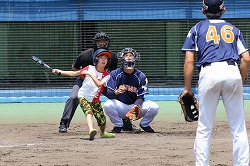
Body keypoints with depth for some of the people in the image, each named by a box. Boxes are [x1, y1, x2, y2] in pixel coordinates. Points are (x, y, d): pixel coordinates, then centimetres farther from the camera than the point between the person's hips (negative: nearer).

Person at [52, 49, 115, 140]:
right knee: (89, 112, -30)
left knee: (102, 120, 0)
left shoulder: (106, 75, -3)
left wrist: (90, 74, -23)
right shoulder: (90, 68, -2)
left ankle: (102, 133, 33)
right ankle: (91, 131, -52)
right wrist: (60, 72, 0)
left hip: (95, 100, 2)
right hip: (83, 96, -2)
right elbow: (74, 73, 5)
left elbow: (99, 84, -22)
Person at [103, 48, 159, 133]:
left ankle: (144, 125, 8)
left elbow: (140, 98, -11)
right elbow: (108, 93, -16)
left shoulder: (141, 76, -6)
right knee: (107, 105, -33)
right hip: (120, 105, -1)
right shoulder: (115, 74, -7)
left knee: (154, 107, -25)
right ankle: (118, 125, -2)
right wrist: (116, 92, -41)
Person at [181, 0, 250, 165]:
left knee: (204, 128, 4)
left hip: (209, 73, -1)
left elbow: (189, 61, 6)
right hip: (232, 72, 1)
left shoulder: (197, 29, 16)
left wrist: (187, 88, 8)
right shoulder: (233, 29, 21)